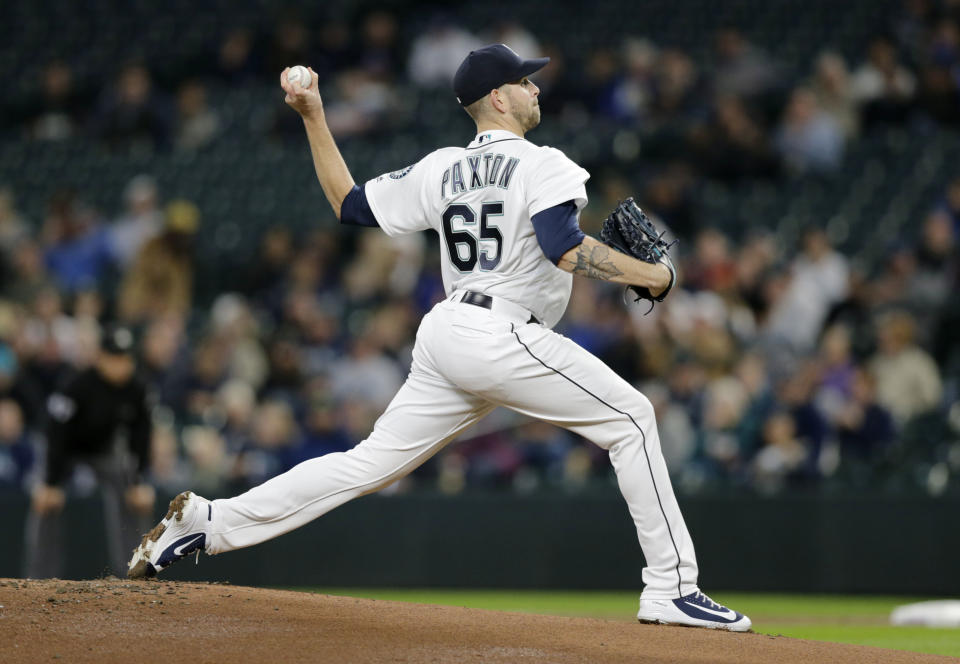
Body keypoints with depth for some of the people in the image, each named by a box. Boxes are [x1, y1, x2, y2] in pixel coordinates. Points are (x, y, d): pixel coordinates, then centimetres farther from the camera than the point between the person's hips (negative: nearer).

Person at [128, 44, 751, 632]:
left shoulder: (442, 169, 14)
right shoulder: (541, 165, -7)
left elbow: (350, 204, 16)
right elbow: (565, 249, -21)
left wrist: (314, 118, 22)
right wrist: (651, 275, -11)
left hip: (444, 339, 7)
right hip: (503, 337, -7)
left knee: (371, 462, 10)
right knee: (631, 417, -1)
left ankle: (210, 521, 5)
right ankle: (672, 587, -6)